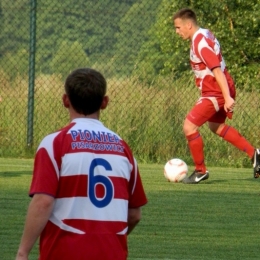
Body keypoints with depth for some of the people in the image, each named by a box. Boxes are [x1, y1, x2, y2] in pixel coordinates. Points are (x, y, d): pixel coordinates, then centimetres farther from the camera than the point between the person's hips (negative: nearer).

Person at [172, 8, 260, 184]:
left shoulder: (201, 43, -22)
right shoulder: (205, 35, 8)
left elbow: (217, 71, -28)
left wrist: (228, 97, -33)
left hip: (215, 93, -11)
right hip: (218, 91, 11)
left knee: (189, 126, -11)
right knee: (216, 126, 27)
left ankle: (201, 171, 1)